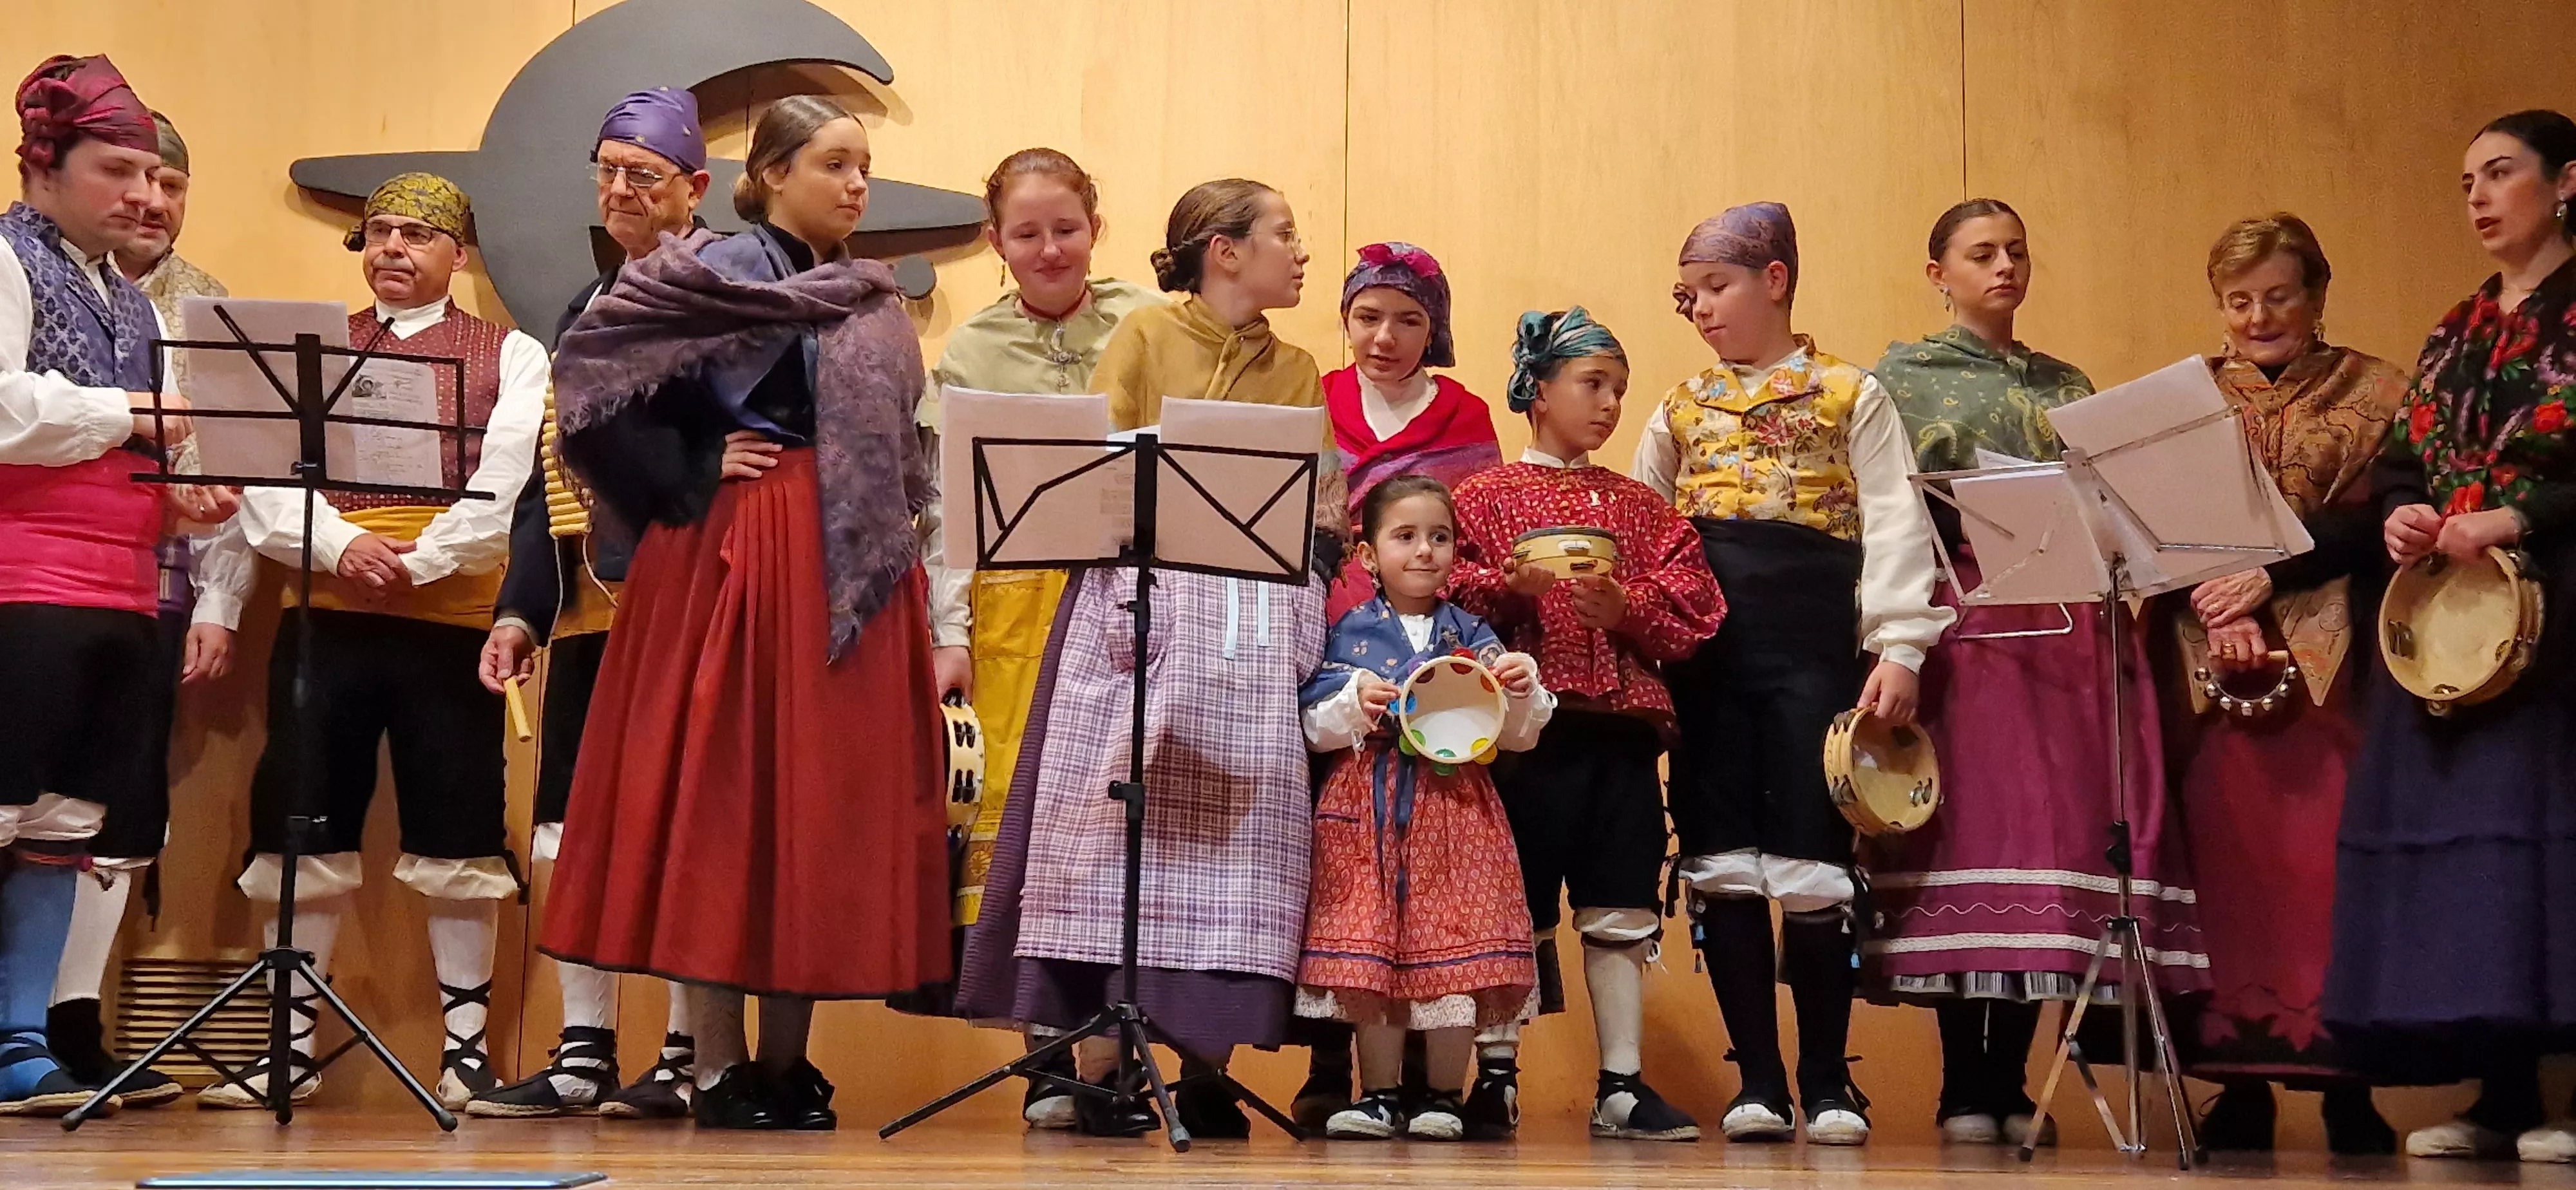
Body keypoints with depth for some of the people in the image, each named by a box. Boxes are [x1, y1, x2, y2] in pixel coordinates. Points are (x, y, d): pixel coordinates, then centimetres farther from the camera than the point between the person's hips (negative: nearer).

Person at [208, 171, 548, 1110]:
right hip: (323, 617, 2)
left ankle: (466, 1044, 7)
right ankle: (291, 1043, 11)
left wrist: (418, 561, -15)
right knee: (303, 825, 3)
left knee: (458, 832, 0)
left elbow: (506, 486, -5)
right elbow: (266, 482, 3)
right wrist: (340, 545, -14)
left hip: (452, 619, -2)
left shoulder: (509, 356, 9)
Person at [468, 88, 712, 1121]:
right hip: (587, 607, 7)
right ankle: (582, 1057, 13)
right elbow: (548, 476, 19)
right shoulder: (585, 312, 19)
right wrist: (520, 608, 13)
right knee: (574, 832, 6)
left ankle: (688, 1056, 5)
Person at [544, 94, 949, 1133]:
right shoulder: (717, 275, -5)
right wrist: (690, 477, -11)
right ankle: (719, 1073, 4)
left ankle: (787, 1064, 13)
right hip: (738, 566, -6)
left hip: (850, 573, 6)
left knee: (827, 808, 5)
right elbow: (589, 368, -12)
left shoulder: (872, 300, 15)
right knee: (724, 799, -2)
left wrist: (894, 540, 10)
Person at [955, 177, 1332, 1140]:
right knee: (1122, 824, -8)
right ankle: (1098, 1060, -6)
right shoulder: (1145, 337, 6)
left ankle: (1206, 1064, 0)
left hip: (1256, 620, 4)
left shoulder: (1296, 373, 18)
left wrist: (1322, 516, -6)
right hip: (1140, 600, -3)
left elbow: (1311, 508, 15)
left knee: (1234, 833, -3)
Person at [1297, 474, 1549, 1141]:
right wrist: (1356, 702, -14)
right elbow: (1316, 728, 4)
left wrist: (1521, 691, -10)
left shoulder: (1472, 637, 9)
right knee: (1368, 949, -2)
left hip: (1455, 801, 1)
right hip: (1369, 807, -1)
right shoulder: (1350, 633, 6)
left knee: (1457, 949, -3)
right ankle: (1379, 1095, 9)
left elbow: (1518, 736, 10)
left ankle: (1444, 1097, 9)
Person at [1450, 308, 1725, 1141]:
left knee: (1621, 910, 4)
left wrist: (1625, 610, -11)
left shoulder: (1641, 507, 16)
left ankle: (1622, 1087, 9)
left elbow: (1693, 613, 6)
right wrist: (1507, 588, -22)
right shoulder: (1485, 495, 5)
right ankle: (1496, 1081, 10)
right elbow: (1448, 597, -6)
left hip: (1623, 733, 4)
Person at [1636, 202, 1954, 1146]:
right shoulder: (1681, 409, 16)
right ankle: (1758, 1082, 10)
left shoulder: (1851, 397, 6)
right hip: (1702, 646, 4)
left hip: (1812, 643, -3)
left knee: (1811, 859, -5)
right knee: (1722, 862, 1)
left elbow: (1893, 527, -1)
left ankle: (1826, 1084, 9)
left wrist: (1899, 647, -11)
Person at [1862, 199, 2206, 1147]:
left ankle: (2010, 1084, 2)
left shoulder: (2068, 385, 23)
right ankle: (1963, 1087, -5)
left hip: (2071, 629, 4)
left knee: (2061, 822, -3)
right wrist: (1965, 527, -15)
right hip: (1962, 621, -4)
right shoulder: (1902, 377, 10)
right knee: (1969, 819, -11)